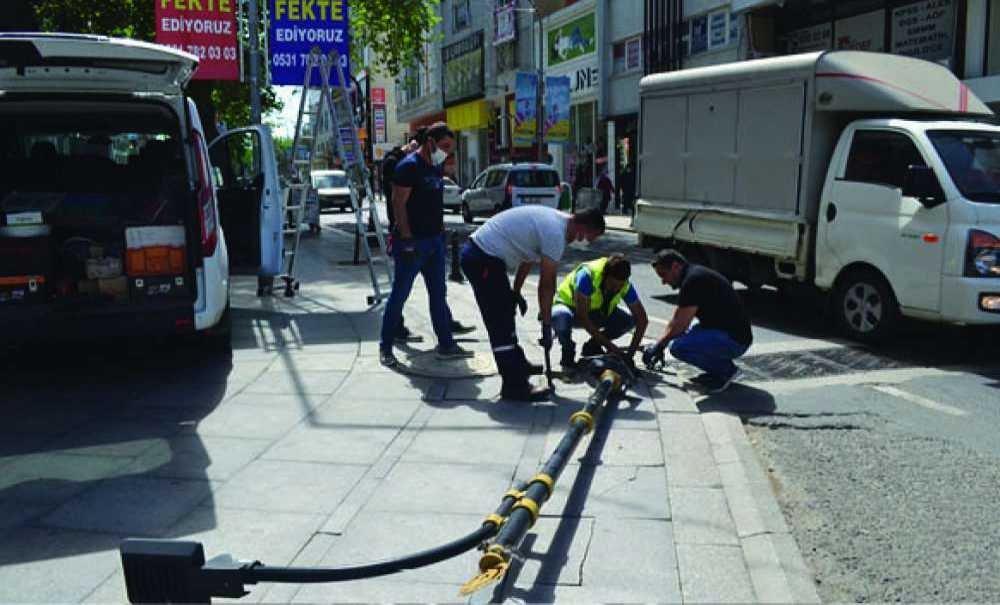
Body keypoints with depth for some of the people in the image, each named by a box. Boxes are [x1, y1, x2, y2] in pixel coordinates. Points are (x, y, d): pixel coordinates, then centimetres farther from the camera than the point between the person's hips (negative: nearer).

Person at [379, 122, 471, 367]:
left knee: (439, 294, 10)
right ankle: (385, 347, 10)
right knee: (399, 294, 0)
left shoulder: (435, 167, 13)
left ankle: (446, 345, 17)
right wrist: (407, 239, -20)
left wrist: (441, 232, 16)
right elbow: (398, 203, -17)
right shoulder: (409, 165, -13)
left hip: (434, 240, 9)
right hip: (413, 241, -9)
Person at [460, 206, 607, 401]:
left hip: (477, 252, 11)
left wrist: (516, 292, 29)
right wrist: (547, 327, -8)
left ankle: (517, 366, 39)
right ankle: (514, 386, -1)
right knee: (501, 326, -7)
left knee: (506, 315, 23)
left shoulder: (554, 220, 12)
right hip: (483, 260, -11)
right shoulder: (556, 233, -18)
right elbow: (546, 285, -15)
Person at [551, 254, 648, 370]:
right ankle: (568, 354, -10)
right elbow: (582, 317, -36)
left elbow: (642, 319, -14)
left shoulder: (625, 286, -20)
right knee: (561, 316, -40)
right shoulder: (587, 275, -35)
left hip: (595, 311, 5)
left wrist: (631, 352, -26)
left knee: (629, 320, -17)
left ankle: (592, 347, 4)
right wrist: (610, 346, -35)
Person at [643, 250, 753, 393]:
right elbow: (676, 320, 21)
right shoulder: (693, 275, 13)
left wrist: (658, 345, -5)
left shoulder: (693, 280, -19)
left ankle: (726, 370, -5)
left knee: (678, 347, -24)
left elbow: (680, 324, -19)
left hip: (735, 339, -10)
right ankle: (717, 370, 15)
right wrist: (660, 344, 18)